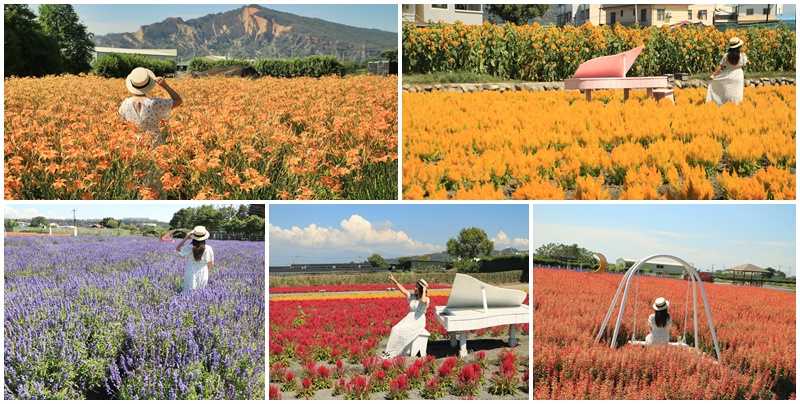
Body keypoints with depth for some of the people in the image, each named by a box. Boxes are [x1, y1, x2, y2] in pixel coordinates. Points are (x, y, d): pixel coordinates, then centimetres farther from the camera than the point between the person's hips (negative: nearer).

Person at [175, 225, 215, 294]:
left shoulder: (190, 248, -13)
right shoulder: (208, 249, -9)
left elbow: (177, 248, 5)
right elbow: (211, 264, 1)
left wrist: (186, 237, -2)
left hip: (191, 274, -1)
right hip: (203, 274, 1)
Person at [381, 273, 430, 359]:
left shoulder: (426, 299, -7)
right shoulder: (412, 297, 14)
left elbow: (423, 301, -31)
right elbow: (403, 290, 13)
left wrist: (424, 291, -18)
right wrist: (394, 281, 7)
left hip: (418, 322, -7)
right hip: (409, 319, 7)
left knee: (401, 331, -26)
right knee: (395, 329, -18)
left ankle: (392, 353, -19)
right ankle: (389, 351, -20)